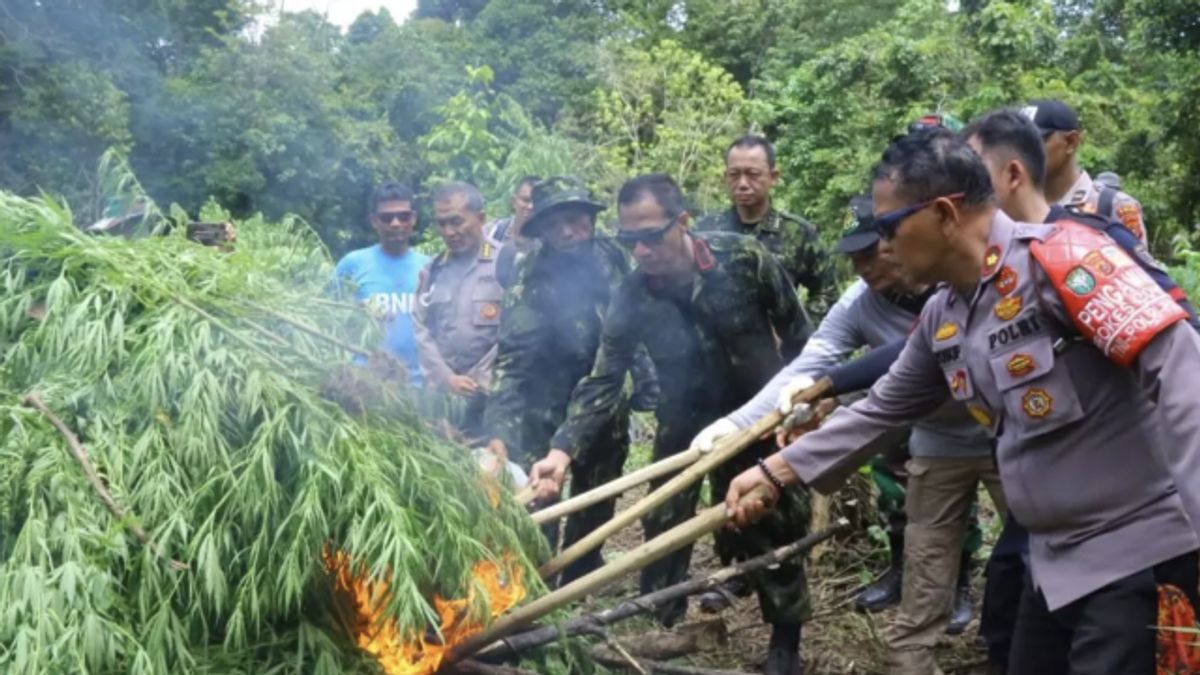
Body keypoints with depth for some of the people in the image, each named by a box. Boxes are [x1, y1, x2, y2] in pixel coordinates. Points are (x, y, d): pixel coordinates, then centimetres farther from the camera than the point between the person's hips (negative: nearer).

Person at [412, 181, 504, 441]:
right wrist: (446, 379, -5)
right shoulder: (432, 270, 13)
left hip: (491, 397, -4)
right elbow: (422, 330, 7)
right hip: (440, 396, 4)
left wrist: (479, 384, -8)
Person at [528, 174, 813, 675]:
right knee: (663, 525, 6)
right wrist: (565, 448, -33)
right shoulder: (631, 298, -18)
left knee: (776, 526, 7)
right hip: (686, 422, 2)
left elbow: (795, 330, -7)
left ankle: (786, 634, 27)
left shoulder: (744, 258, -21)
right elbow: (602, 382, -20)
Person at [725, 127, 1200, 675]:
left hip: (1141, 547, -8)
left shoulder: (1058, 256, -18)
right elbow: (883, 409, 17)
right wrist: (775, 471, 16)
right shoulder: (941, 318, 7)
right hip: (1058, 557, 8)